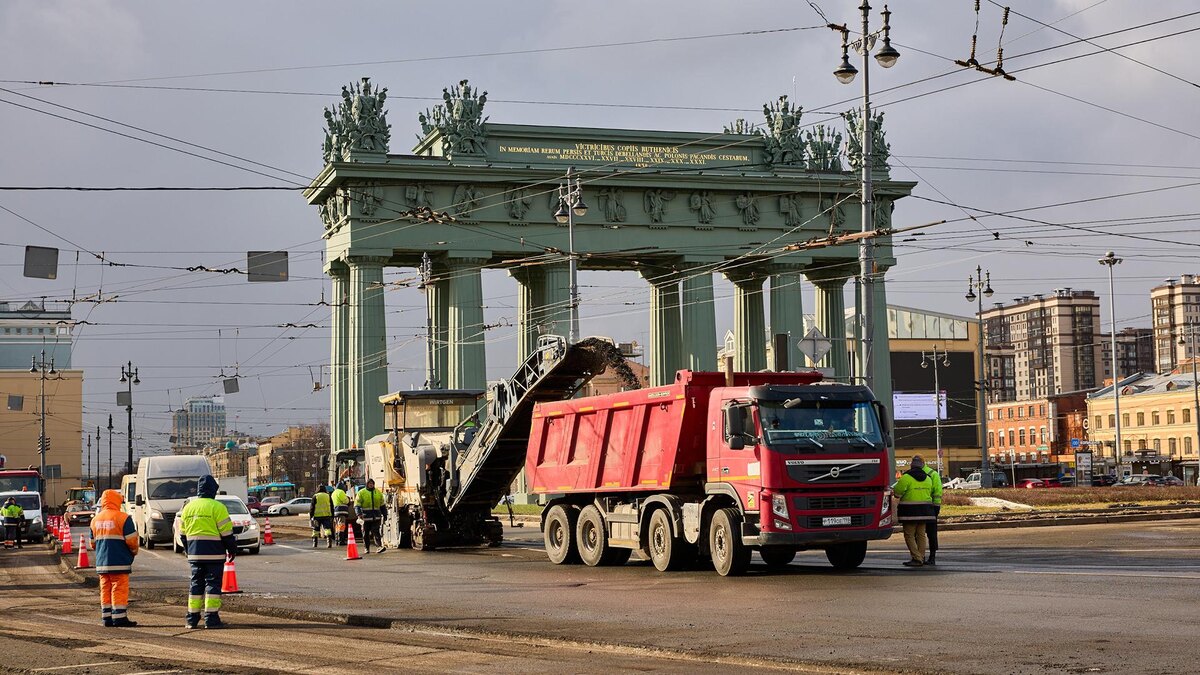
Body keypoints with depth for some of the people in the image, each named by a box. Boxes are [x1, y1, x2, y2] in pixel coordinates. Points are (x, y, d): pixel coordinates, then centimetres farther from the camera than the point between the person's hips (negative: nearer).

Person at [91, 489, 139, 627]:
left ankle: (107, 618, 12)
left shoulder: (95, 520, 11)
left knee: (105, 590, 11)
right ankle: (119, 618, -4)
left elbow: (93, 543, 16)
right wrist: (134, 551, 7)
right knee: (120, 590, -3)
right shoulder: (123, 518, -10)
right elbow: (131, 540, -12)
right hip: (119, 562, -6)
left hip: (101, 563, 6)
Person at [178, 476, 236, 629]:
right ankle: (211, 619, -5)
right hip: (214, 553, -5)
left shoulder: (188, 507, 10)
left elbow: (182, 533, 17)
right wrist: (232, 549, 2)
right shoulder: (217, 507, -9)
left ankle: (192, 619, 11)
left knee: (196, 583, 11)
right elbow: (226, 532, -10)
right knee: (213, 583, -2)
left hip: (194, 554, 5)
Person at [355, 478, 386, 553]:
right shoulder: (361, 493, 1)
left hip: (376, 516, 1)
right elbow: (357, 505, -4)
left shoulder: (378, 493, 13)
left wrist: (384, 514, 19)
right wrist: (359, 513, -18)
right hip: (366, 516, -1)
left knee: (376, 531, -10)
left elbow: (382, 505, 21)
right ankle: (367, 548, 14)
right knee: (366, 533, 4)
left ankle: (380, 546, -18)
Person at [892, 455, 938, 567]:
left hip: (910, 510, -6)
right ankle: (921, 558, 13)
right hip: (924, 510, 6)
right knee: (921, 535, 12)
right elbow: (931, 492, 13)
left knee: (909, 535, -2)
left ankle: (917, 558, -10)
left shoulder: (906, 477, -12)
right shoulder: (928, 478, 9)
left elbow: (897, 492, -11)